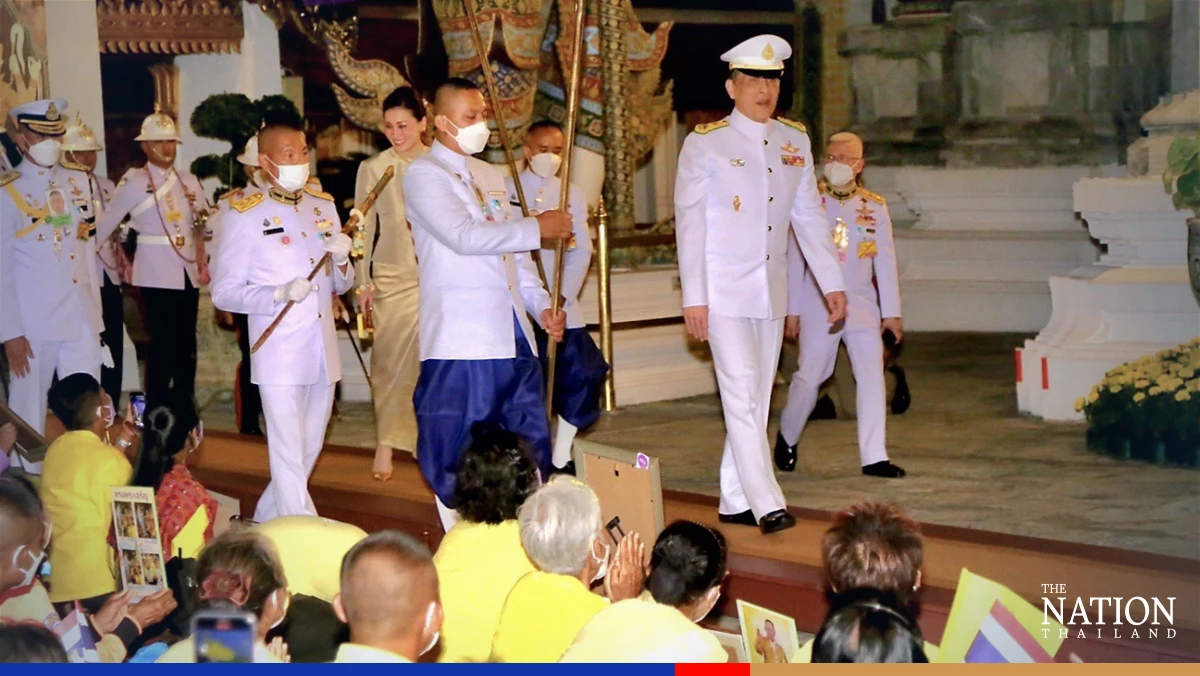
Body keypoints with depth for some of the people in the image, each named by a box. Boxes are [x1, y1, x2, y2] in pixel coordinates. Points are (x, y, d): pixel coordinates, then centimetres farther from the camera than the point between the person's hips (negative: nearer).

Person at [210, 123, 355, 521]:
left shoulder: (323, 206, 12)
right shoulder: (244, 214, -5)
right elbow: (223, 292, -8)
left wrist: (341, 261, -5)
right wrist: (279, 294, -22)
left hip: (323, 350, 6)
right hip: (278, 353, -6)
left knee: (310, 450, 16)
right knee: (289, 458, -8)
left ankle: (266, 520, 34)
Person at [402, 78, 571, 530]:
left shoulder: (489, 177, 21)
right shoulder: (423, 175, -5)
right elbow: (465, 236, -19)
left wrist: (541, 306, 8)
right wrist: (538, 229, -13)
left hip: (513, 335, 8)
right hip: (461, 340, -8)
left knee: (529, 444, 8)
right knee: (459, 457, -3)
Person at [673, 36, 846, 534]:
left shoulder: (795, 141, 9)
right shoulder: (705, 144, -5)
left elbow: (809, 217, 15)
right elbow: (689, 222, -6)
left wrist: (832, 283, 11)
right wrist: (693, 297, -11)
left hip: (772, 295, 5)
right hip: (724, 293, -5)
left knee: (758, 399, 8)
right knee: (742, 396, -11)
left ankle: (735, 502, 16)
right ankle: (768, 505, -12)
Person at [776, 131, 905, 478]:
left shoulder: (875, 207, 5)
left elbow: (885, 262, 6)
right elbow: (795, 259, 1)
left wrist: (891, 311, 4)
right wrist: (792, 310, 0)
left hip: (862, 304, 2)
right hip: (818, 303, -2)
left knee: (872, 377, -4)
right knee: (809, 377, 2)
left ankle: (874, 457, 0)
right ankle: (787, 437, 26)